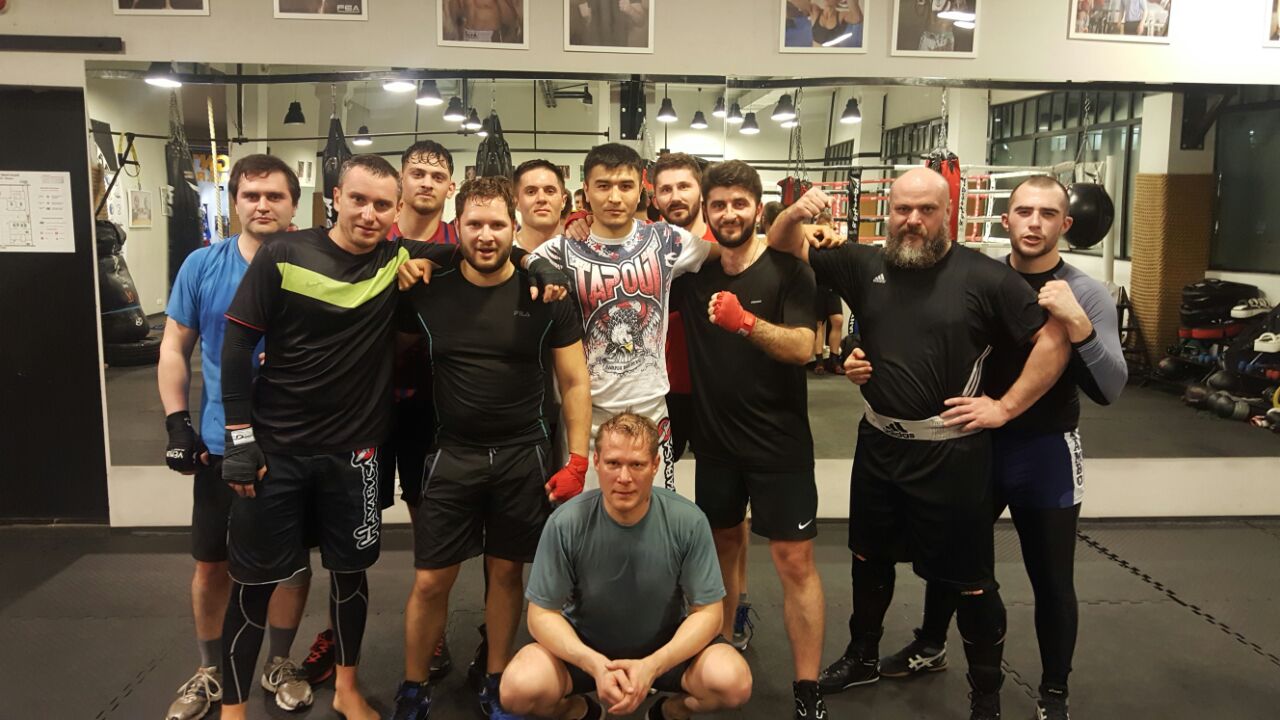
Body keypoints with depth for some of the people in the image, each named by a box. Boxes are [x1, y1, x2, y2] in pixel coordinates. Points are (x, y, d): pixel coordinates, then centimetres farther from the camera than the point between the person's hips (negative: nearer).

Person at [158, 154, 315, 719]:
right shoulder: (202, 266, -3)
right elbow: (174, 349, 3)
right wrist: (177, 423, -7)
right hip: (221, 446, 1)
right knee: (213, 565, 11)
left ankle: (280, 664, 32)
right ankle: (209, 672, 32)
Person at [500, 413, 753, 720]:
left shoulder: (689, 521, -19)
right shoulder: (566, 523, -20)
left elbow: (707, 611, -13)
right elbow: (542, 613, -13)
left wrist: (652, 666, -29)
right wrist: (594, 664, -31)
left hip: (667, 643, 0)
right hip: (585, 644, 0)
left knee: (733, 683, -27)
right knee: (520, 689, -27)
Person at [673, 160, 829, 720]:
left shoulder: (786, 270, -8)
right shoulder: (693, 272, 3)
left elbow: (802, 346, -19)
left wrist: (746, 321, -35)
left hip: (779, 443, -4)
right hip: (715, 440, 4)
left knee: (795, 561, -2)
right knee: (722, 546, 17)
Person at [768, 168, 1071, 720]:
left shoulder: (984, 277, -10)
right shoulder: (865, 264, 1)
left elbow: (1053, 340, -8)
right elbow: (783, 251, 5)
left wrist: (1006, 407, -11)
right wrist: (795, 213, -16)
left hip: (951, 451, -4)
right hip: (878, 443, 5)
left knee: (968, 577, 6)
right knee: (869, 557, 21)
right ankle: (862, 656, 44)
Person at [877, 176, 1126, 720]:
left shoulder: (1088, 295, -10)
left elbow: (1109, 389, -19)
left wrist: (1076, 323, -33)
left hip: (1046, 453, -2)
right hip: (974, 443, 2)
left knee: (1052, 582, 9)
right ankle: (930, 647, 43)